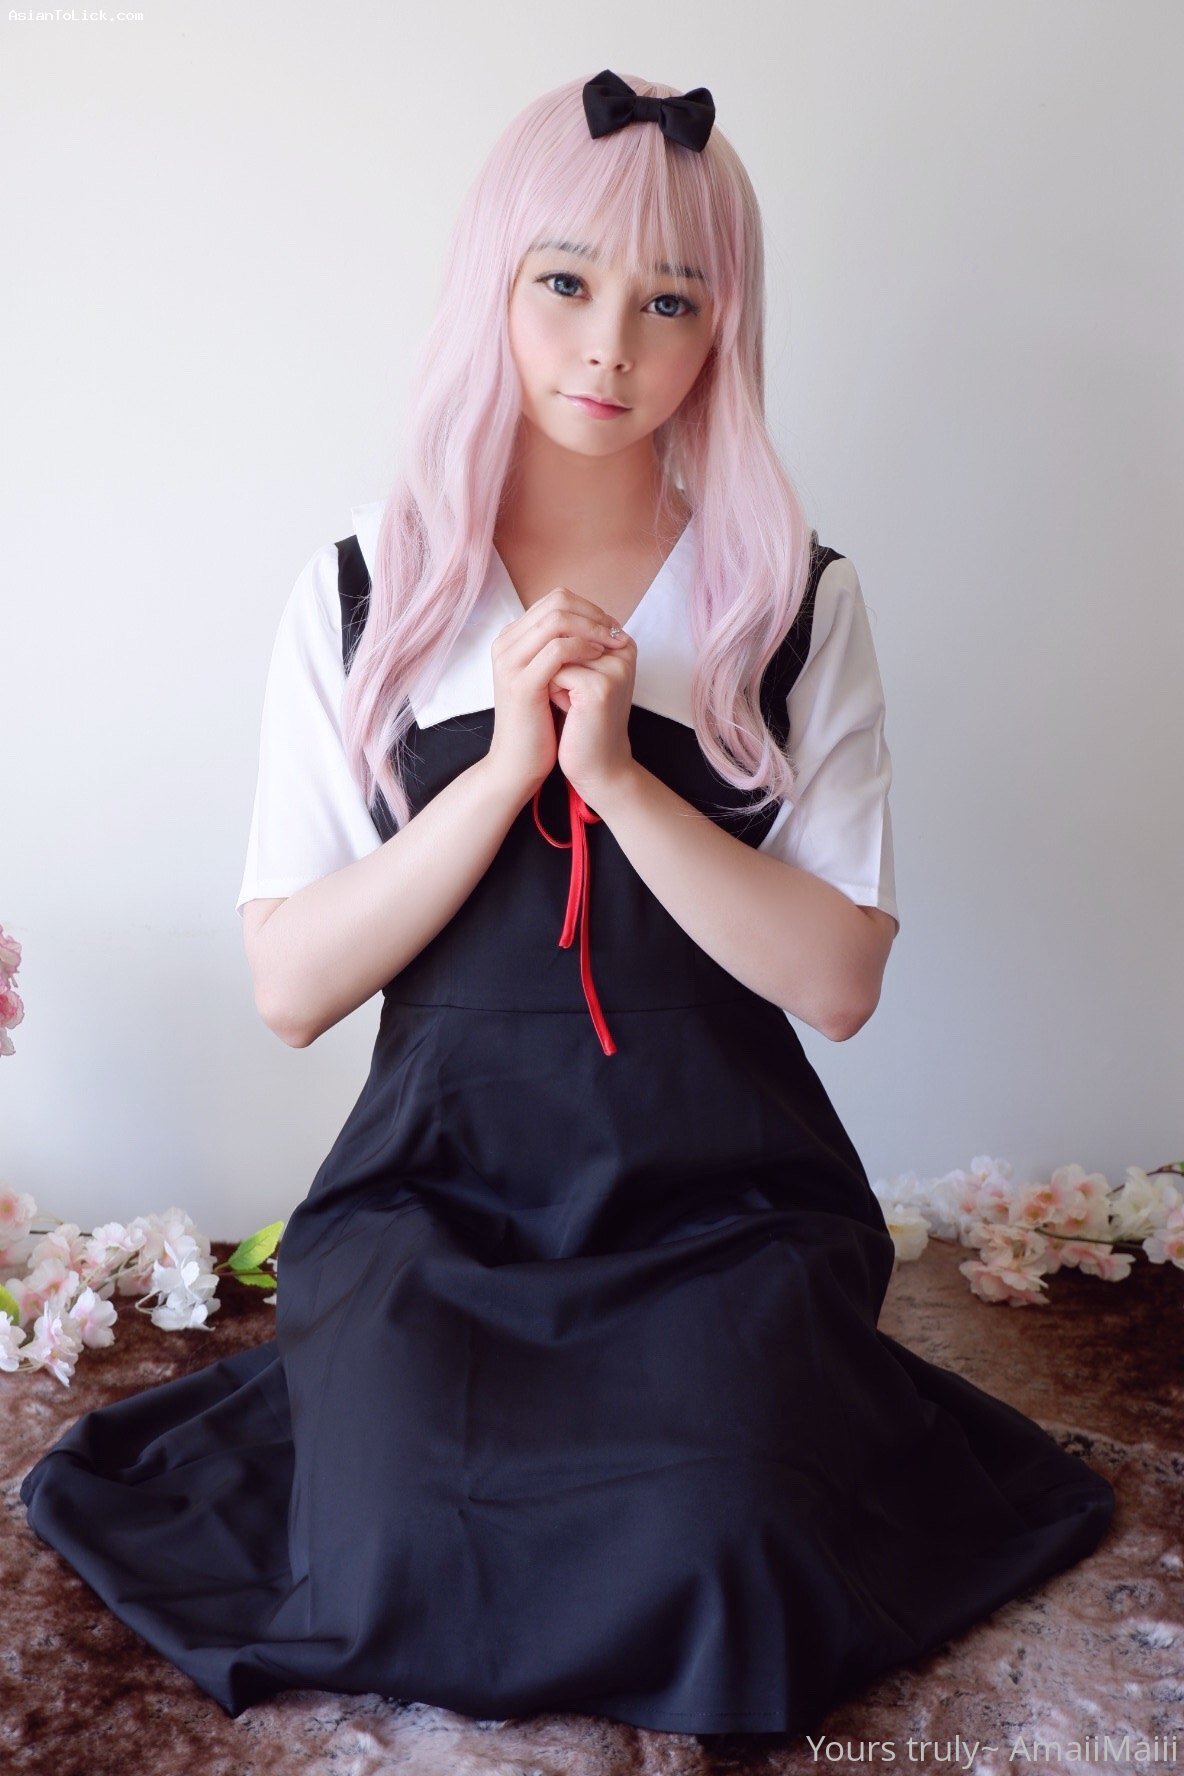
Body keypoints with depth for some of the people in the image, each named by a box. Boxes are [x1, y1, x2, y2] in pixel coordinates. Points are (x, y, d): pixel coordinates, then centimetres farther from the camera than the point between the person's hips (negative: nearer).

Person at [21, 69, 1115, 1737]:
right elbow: (288, 986, -4)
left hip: (728, 1215, 0)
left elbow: (840, 980, -6)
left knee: (707, 1561, -23)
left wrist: (618, 771, -18)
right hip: (437, 1195, 0)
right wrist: (505, 766, -17)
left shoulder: (800, 601, 1)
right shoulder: (365, 591, 2)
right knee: (401, 1563, -22)